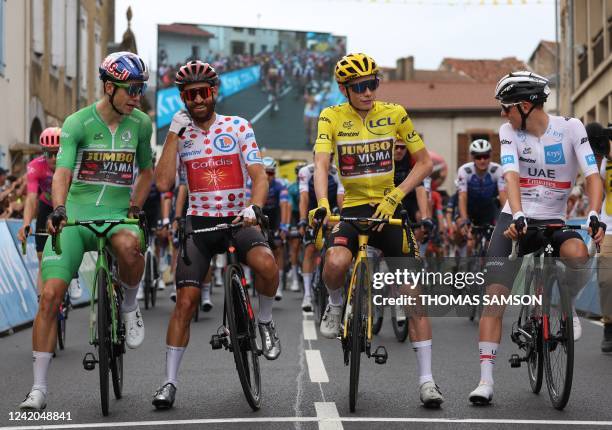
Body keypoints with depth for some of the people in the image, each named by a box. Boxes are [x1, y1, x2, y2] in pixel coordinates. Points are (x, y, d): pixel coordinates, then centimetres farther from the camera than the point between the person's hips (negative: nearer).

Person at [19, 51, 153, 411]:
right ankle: (39, 388, -5)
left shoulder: (141, 124, 4)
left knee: (130, 245, -37)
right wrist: (58, 210, -35)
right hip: (75, 218, -1)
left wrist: (135, 207, 3)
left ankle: (130, 306, -6)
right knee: (51, 296, -13)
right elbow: (62, 173, -17)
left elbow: (146, 172, 18)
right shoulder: (77, 124, -6)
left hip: (117, 216, 1)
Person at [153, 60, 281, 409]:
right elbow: (163, 183, -8)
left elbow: (259, 175, -7)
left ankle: (265, 321, -3)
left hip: (237, 220, -1)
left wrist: (255, 207, -26)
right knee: (186, 300, -7)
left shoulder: (238, 127, 0)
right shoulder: (180, 134, 5)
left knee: (265, 263, -32)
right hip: (199, 223, 2)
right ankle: (170, 381, 2)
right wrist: (174, 133, -12)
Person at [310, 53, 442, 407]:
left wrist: (395, 196, -13)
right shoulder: (332, 118, -4)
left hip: (389, 209, 1)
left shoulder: (394, 114, -2)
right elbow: (321, 164, -16)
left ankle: (426, 379, 0)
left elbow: (424, 162, 1)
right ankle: (336, 305, 3)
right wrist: (322, 204, -34)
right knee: (336, 263, -34)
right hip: (352, 208, -1)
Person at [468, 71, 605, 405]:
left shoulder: (570, 127, -6)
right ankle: (486, 380, -6)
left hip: (553, 223, -1)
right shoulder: (508, 131, -2)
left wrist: (594, 215, -32)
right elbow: (511, 176, -17)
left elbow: (592, 175, -14)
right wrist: (518, 216, -35)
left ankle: (567, 307, -2)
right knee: (494, 297, -10)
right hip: (515, 220, 1)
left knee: (579, 254, -35)